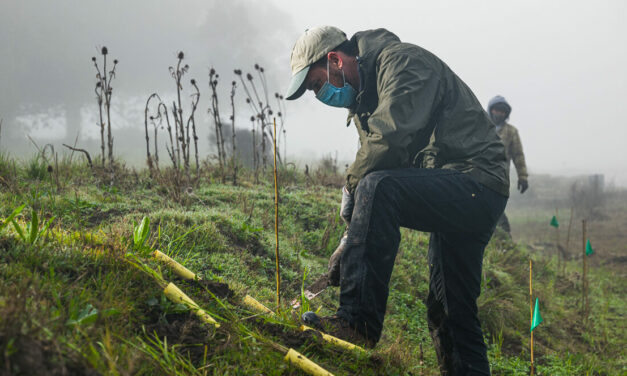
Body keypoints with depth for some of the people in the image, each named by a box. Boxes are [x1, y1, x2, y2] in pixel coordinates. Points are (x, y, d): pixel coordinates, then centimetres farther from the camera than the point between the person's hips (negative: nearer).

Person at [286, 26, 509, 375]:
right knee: (451, 312, 12)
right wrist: (354, 237, 7)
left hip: (477, 185, -10)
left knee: (376, 189, -31)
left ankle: (359, 321, -29)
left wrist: (352, 183, -10)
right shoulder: (364, 92, 19)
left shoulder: (403, 60, -11)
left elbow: (391, 139, -26)